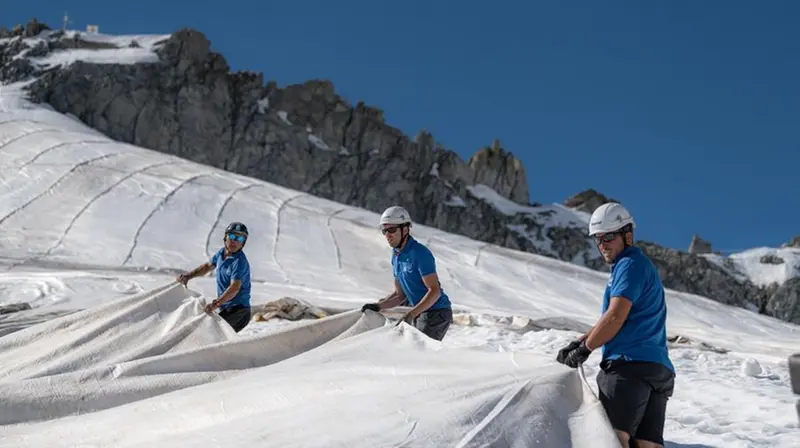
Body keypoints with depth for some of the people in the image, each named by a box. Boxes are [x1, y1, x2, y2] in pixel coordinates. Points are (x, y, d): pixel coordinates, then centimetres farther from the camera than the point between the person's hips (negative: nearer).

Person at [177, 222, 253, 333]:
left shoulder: (240, 261, -20)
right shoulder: (222, 252, 7)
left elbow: (235, 288, -32)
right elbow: (208, 266, 27)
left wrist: (216, 303, -45)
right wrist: (188, 276, 15)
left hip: (239, 310, -9)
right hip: (226, 309, 9)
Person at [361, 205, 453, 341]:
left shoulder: (420, 253, -19)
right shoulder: (396, 256, 8)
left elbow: (434, 291, -24)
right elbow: (400, 294, 13)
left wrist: (410, 315, -31)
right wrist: (378, 306, -2)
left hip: (436, 313, -9)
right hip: (419, 313, 9)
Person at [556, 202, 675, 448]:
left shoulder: (630, 264, -2)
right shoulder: (641, 265, 29)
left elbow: (615, 317, -12)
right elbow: (612, 321, 29)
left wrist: (583, 349, -2)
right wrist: (578, 342, 19)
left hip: (630, 363, -10)